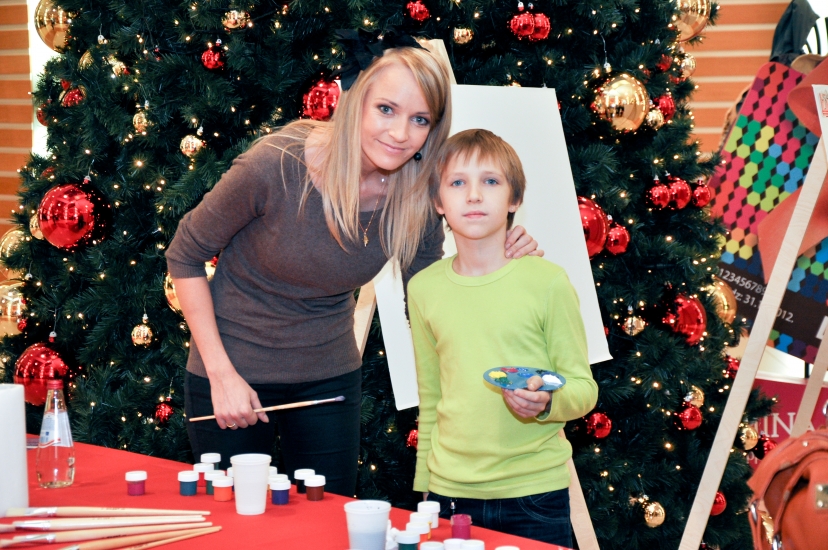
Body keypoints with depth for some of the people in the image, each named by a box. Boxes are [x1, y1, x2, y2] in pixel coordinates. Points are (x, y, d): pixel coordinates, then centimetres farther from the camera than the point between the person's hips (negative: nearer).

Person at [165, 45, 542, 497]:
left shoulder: (414, 205, -12)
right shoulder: (278, 166, -24)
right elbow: (185, 256, -12)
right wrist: (221, 374, -15)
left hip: (330, 380, 4)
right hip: (235, 374, -3)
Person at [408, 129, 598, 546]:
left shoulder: (547, 281, -7)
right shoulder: (423, 288, 3)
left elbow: (583, 387, -3)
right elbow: (429, 400, 12)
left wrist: (546, 403, -23)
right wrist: (424, 488, 13)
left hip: (534, 494, -2)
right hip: (449, 492, 3)